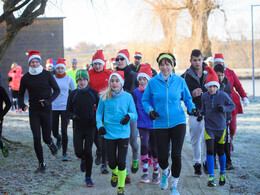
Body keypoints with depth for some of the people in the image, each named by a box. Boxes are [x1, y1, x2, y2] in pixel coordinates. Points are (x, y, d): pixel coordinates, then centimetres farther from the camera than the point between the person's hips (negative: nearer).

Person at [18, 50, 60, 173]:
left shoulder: (47, 75, -4)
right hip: (33, 111, 1)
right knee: (36, 138, -4)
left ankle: (51, 144, 40)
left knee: (46, 137, 1)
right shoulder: (25, 78, 1)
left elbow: (57, 90, 0)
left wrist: (48, 101, -16)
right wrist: (22, 105, -8)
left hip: (46, 110, -1)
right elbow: (21, 94, 12)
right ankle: (41, 164, 7)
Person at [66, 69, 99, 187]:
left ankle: (88, 177, 7)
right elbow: (68, 111, 7)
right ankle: (83, 160, 33)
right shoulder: (73, 94, 3)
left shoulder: (93, 93, 0)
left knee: (88, 151, -7)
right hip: (78, 127, 1)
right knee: (79, 152, -6)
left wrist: (96, 119, -11)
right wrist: (73, 116, -14)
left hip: (90, 127, -1)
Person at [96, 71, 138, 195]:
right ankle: (114, 173, 40)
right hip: (109, 133, 1)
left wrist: (129, 116, -19)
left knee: (121, 162, -6)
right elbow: (99, 112, 12)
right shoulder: (104, 97, 0)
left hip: (123, 133, -1)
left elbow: (135, 115, 2)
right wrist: (99, 125, -3)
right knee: (112, 162, 3)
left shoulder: (127, 96, -1)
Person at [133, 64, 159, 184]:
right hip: (142, 124, 1)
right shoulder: (136, 92, 4)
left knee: (154, 149, 6)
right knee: (144, 145, -18)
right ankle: (145, 173, -7)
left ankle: (156, 173, 27)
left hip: (154, 123, -1)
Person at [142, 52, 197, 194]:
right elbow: (145, 100, 8)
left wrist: (192, 108, -5)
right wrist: (150, 110, -10)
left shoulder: (180, 81, 1)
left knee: (176, 155, -5)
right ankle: (165, 172, 37)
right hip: (160, 124, 0)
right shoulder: (153, 82, -1)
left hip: (178, 122, 0)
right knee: (162, 157, -1)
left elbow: (187, 98, 13)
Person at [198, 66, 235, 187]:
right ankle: (211, 177, -5)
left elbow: (233, 106, -1)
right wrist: (201, 114, -5)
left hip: (221, 127, -1)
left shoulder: (223, 95, -11)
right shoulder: (204, 96, -4)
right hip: (209, 128, 1)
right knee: (210, 151, -11)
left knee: (220, 152, 11)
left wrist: (224, 108, -19)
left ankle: (222, 174, 34)